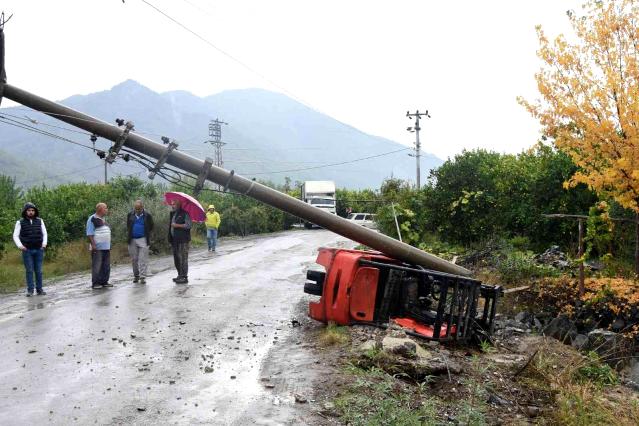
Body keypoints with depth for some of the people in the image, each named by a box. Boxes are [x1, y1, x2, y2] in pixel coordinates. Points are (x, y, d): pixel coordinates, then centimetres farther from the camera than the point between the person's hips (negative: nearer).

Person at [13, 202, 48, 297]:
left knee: (38, 270, 2)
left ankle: (39, 289, 7)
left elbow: (44, 233, 11)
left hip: (39, 250, 2)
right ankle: (30, 290, 2)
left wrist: (44, 243, -5)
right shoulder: (20, 222, 2)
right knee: (29, 270, -2)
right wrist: (20, 245, -13)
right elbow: (15, 236, 1)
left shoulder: (40, 221, 7)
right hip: (27, 250, -1)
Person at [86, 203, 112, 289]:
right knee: (97, 266, -6)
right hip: (97, 248, -8)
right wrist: (93, 245, -19)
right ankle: (95, 283, -1)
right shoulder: (92, 219, -8)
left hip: (106, 247, 8)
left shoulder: (104, 219, 17)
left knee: (106, 266, 9)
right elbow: (90, 234, -13)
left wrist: (109, 245, 20)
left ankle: (104, 281, 17)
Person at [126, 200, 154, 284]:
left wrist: (147, 235, 6)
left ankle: (142, 277, -6)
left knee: (143, 259, -7)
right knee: (134, 259, 9)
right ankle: (136, 275, 21)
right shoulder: (130, 215, 7)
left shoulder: (147, 215, -1)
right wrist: (129, 234, 13)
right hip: (132, 240, 3)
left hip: (143, 240, -3)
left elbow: (151, 227, 10)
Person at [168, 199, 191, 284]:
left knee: (183, 258, -8)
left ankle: (184, 277, -5)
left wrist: (177, 225, -17)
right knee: (176, 258, 14)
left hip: (182, 240, -9)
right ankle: (180, 275, 24)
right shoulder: (173, 213, 17)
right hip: (174, 239, 9)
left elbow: (189, 225, -17)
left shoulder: (185, 214, -9)